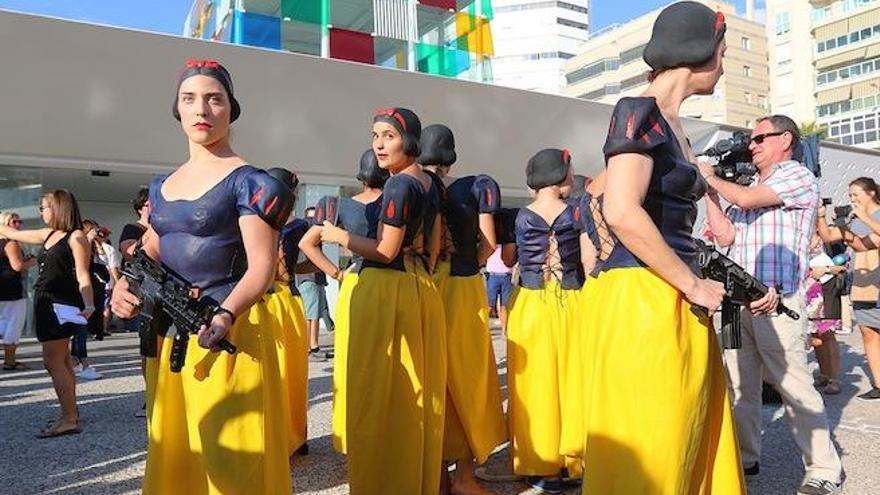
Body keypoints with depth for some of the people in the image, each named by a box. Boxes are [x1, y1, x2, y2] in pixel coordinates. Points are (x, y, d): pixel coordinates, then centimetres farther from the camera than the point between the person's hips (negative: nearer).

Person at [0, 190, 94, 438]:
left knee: (53, 362, -10)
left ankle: (70, 420, -6)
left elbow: (82, 276, -16)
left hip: (61, 306, -8)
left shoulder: (76, 237, -9)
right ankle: (71, 414, 19)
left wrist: (88, 305, -28)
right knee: (62, 362, 11)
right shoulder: (48, 235, 14)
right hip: (46, 305, 8)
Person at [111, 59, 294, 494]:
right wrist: (126, 285, -1)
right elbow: (150, 254, 20)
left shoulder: (247, 181, -8)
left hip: (227, 330, -7)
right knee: (174, 455, 17)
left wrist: (223, 316, -31)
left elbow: (262, 265, -15)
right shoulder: (161, 186, 13)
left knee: (230, 458, -1)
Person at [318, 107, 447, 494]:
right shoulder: (429, 184, 12)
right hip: (420, 287, 9)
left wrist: (340, 237, -4)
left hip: (385, 291, -9)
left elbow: (386, 251, -16)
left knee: (381, 392, 1)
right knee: (417, 390, 14)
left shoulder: (399, 185, -14)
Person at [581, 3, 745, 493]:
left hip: (674, 301, 9)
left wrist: (731, 284, 15)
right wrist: (693, 285, -14)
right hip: (641, 298, -9)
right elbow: (622, 213, -22)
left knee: (689, 439, 17)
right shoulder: (639, 113, -9)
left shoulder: (672, 125, 19)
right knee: (648, 452, 0)